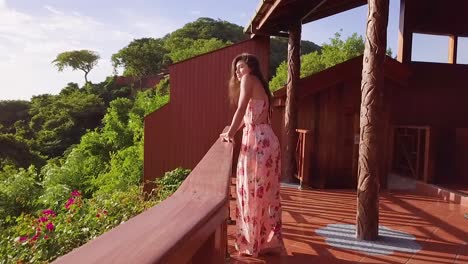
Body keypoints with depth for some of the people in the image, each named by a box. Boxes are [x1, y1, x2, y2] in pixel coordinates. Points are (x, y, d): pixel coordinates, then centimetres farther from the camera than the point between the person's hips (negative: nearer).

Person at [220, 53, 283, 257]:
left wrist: (230, 134, -7)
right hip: (266, 141, 9)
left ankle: (253, 243, 10)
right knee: (267, 193, 12)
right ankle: (270, 240, 21)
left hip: (257, 142, -9)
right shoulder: (259, 85, 24)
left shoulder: (248, 80, -2)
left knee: (252, 192, -1)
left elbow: (241, 110, -12)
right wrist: (232, 132, 27)